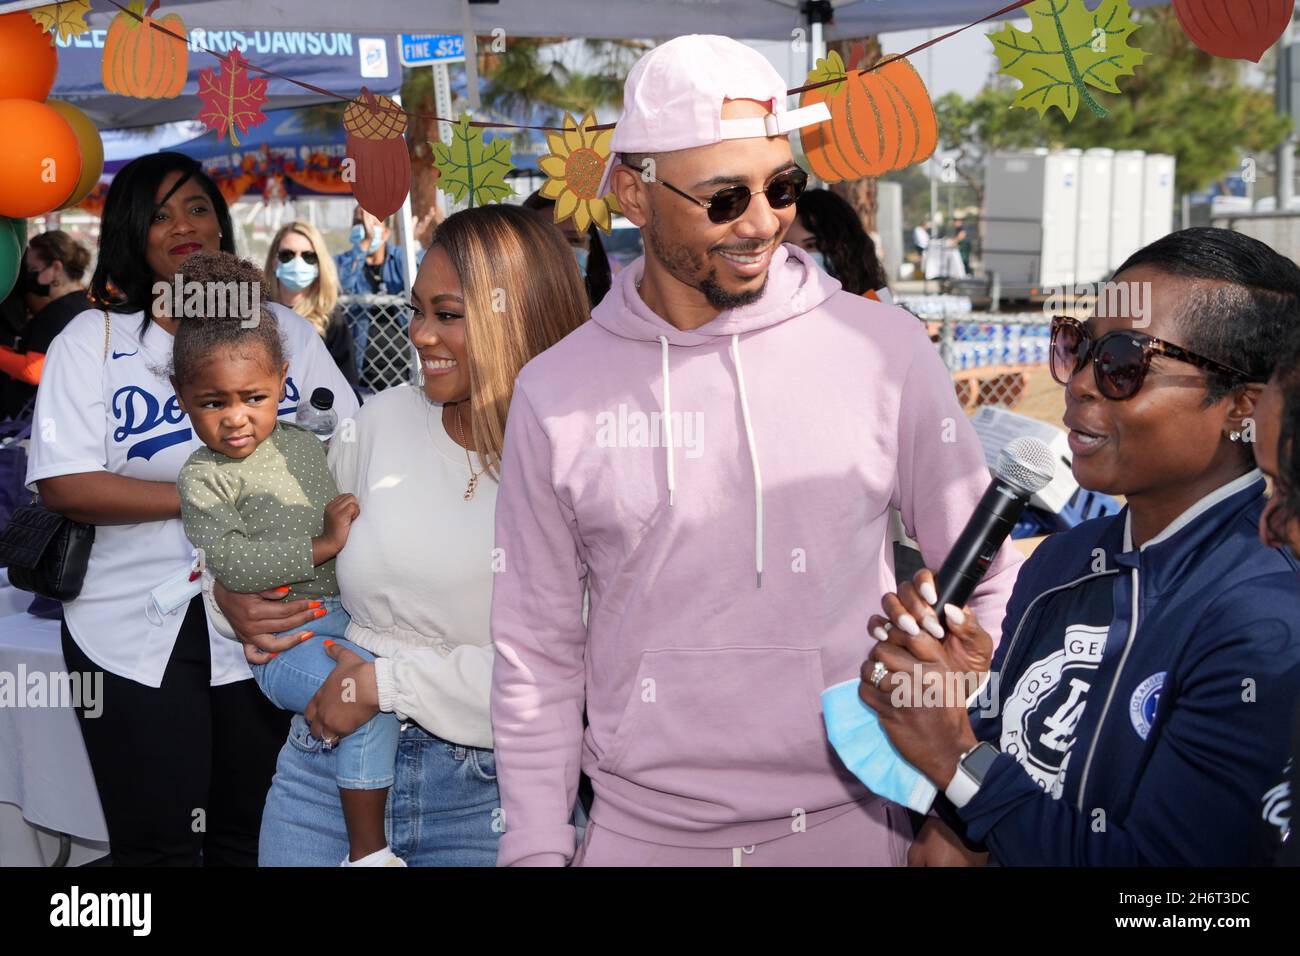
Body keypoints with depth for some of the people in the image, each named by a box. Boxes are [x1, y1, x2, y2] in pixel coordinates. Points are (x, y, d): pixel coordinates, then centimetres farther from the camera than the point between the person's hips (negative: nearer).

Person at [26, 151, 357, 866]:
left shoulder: (283, 330, 8)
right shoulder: (90, 341, 1)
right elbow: (63, 485, -10)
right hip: (135, 637, -2)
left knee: (252, 836, 13)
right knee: (157, 847, 4)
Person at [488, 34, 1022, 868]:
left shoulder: (885, 351, -7)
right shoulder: (557, 391, -3)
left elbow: (991, 580, 1)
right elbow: (539, 652, 3)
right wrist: (538, 846, 2)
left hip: (853, 819, 0)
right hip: (643, 829, 1)